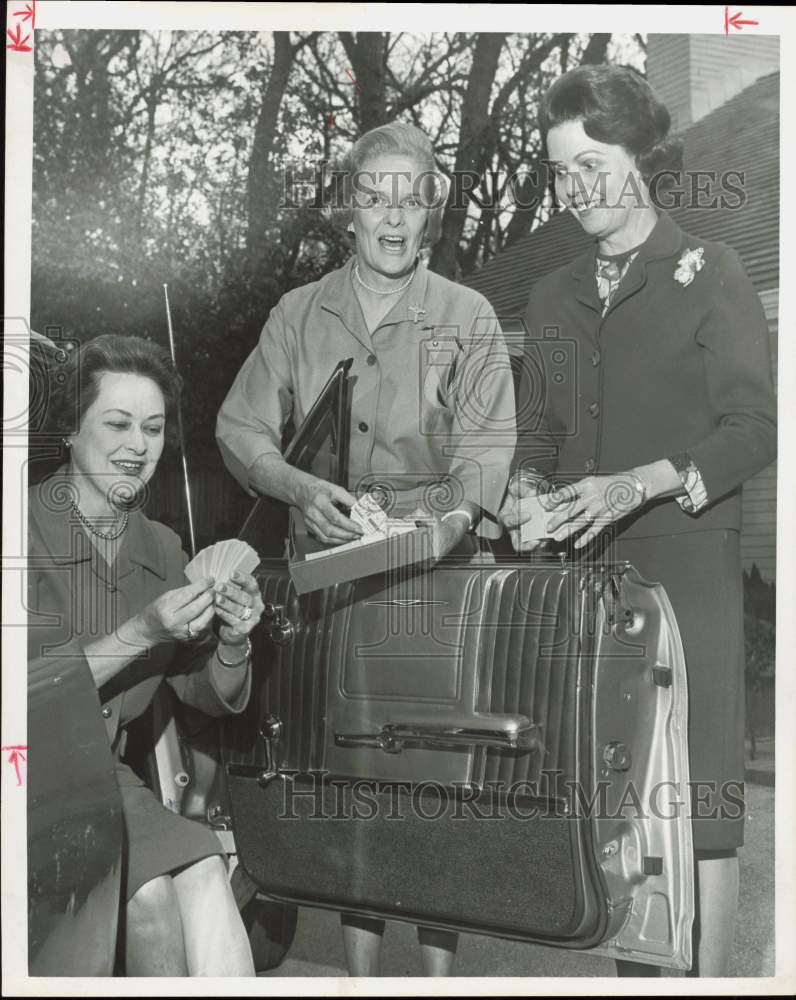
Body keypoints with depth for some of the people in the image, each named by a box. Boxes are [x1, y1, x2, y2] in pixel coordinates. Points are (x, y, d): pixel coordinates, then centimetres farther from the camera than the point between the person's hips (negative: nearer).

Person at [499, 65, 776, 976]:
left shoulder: (709, 273, 1)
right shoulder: (554, 297, 15)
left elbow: (755, 426, -6)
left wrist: (640, 484, -18)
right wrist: (528, 485, -2)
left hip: (685, 560, -4)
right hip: (582, 564, 5)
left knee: (694, 793, -3)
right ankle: (632, 975, 21)